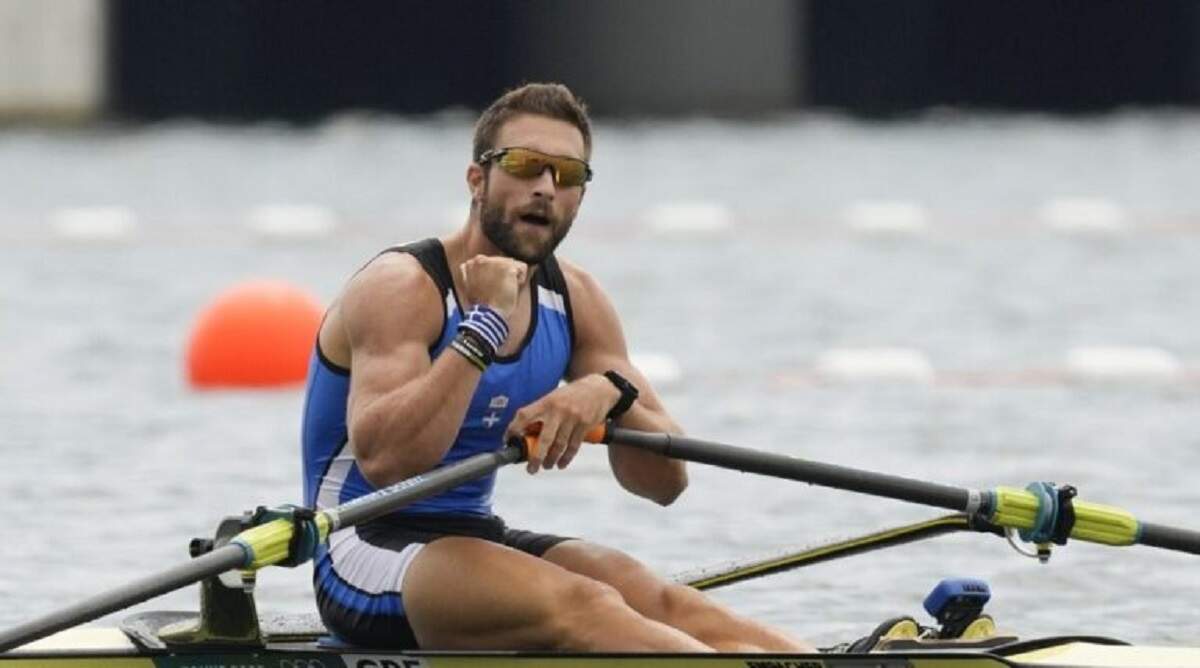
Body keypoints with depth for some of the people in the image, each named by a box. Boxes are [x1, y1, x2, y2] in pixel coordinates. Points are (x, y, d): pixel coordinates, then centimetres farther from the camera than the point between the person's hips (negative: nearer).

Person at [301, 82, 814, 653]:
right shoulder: (401, 289, -12)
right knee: (583, 606, -31)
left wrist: (612, 396, -16)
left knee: (654, 600, -21)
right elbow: (385, 460, -29)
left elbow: (665, 482, 5)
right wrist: (486, 326, -24)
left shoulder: (573, 300, 9)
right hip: (367, 554, -7)